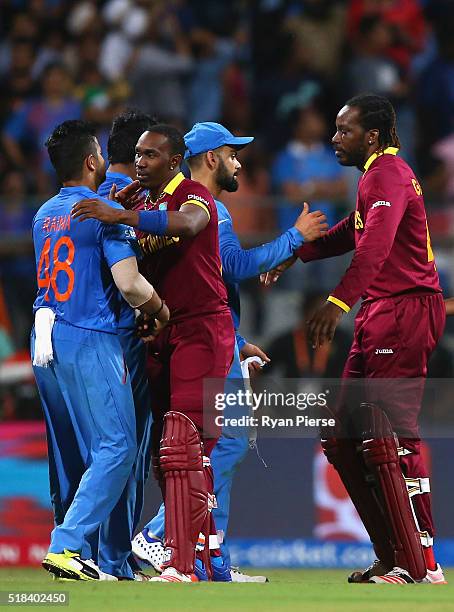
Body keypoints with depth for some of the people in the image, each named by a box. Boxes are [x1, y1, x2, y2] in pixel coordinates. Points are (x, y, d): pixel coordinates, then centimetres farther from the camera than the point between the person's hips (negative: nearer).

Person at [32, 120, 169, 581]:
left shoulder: (44, 215, 14)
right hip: (89, 342, -8)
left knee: (68, 455, 14)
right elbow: (129, 284, -16)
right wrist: (160, 310, 3)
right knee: (115, 448, -7)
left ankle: (70, 551, 16)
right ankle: (67, 545, -19)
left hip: (44, 343, 8)